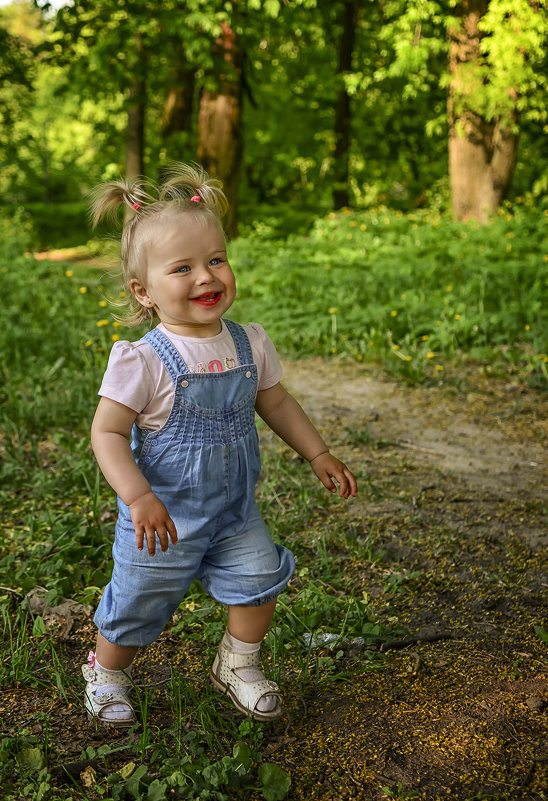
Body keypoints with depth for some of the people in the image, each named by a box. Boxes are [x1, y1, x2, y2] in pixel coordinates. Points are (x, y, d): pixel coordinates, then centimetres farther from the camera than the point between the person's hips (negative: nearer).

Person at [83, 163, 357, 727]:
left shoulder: (249, 345, -5)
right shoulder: (144, 361, -23)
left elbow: (275, 404, 10)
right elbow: (107, 431, -20)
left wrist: (318, 455, 11)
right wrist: (140, 498, -29)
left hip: (234, 510, 4)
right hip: (164, 516, -4)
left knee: (260, 579, 3)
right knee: (137, 605, 10)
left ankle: (238, 666, 31)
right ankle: (107, 675, 41)